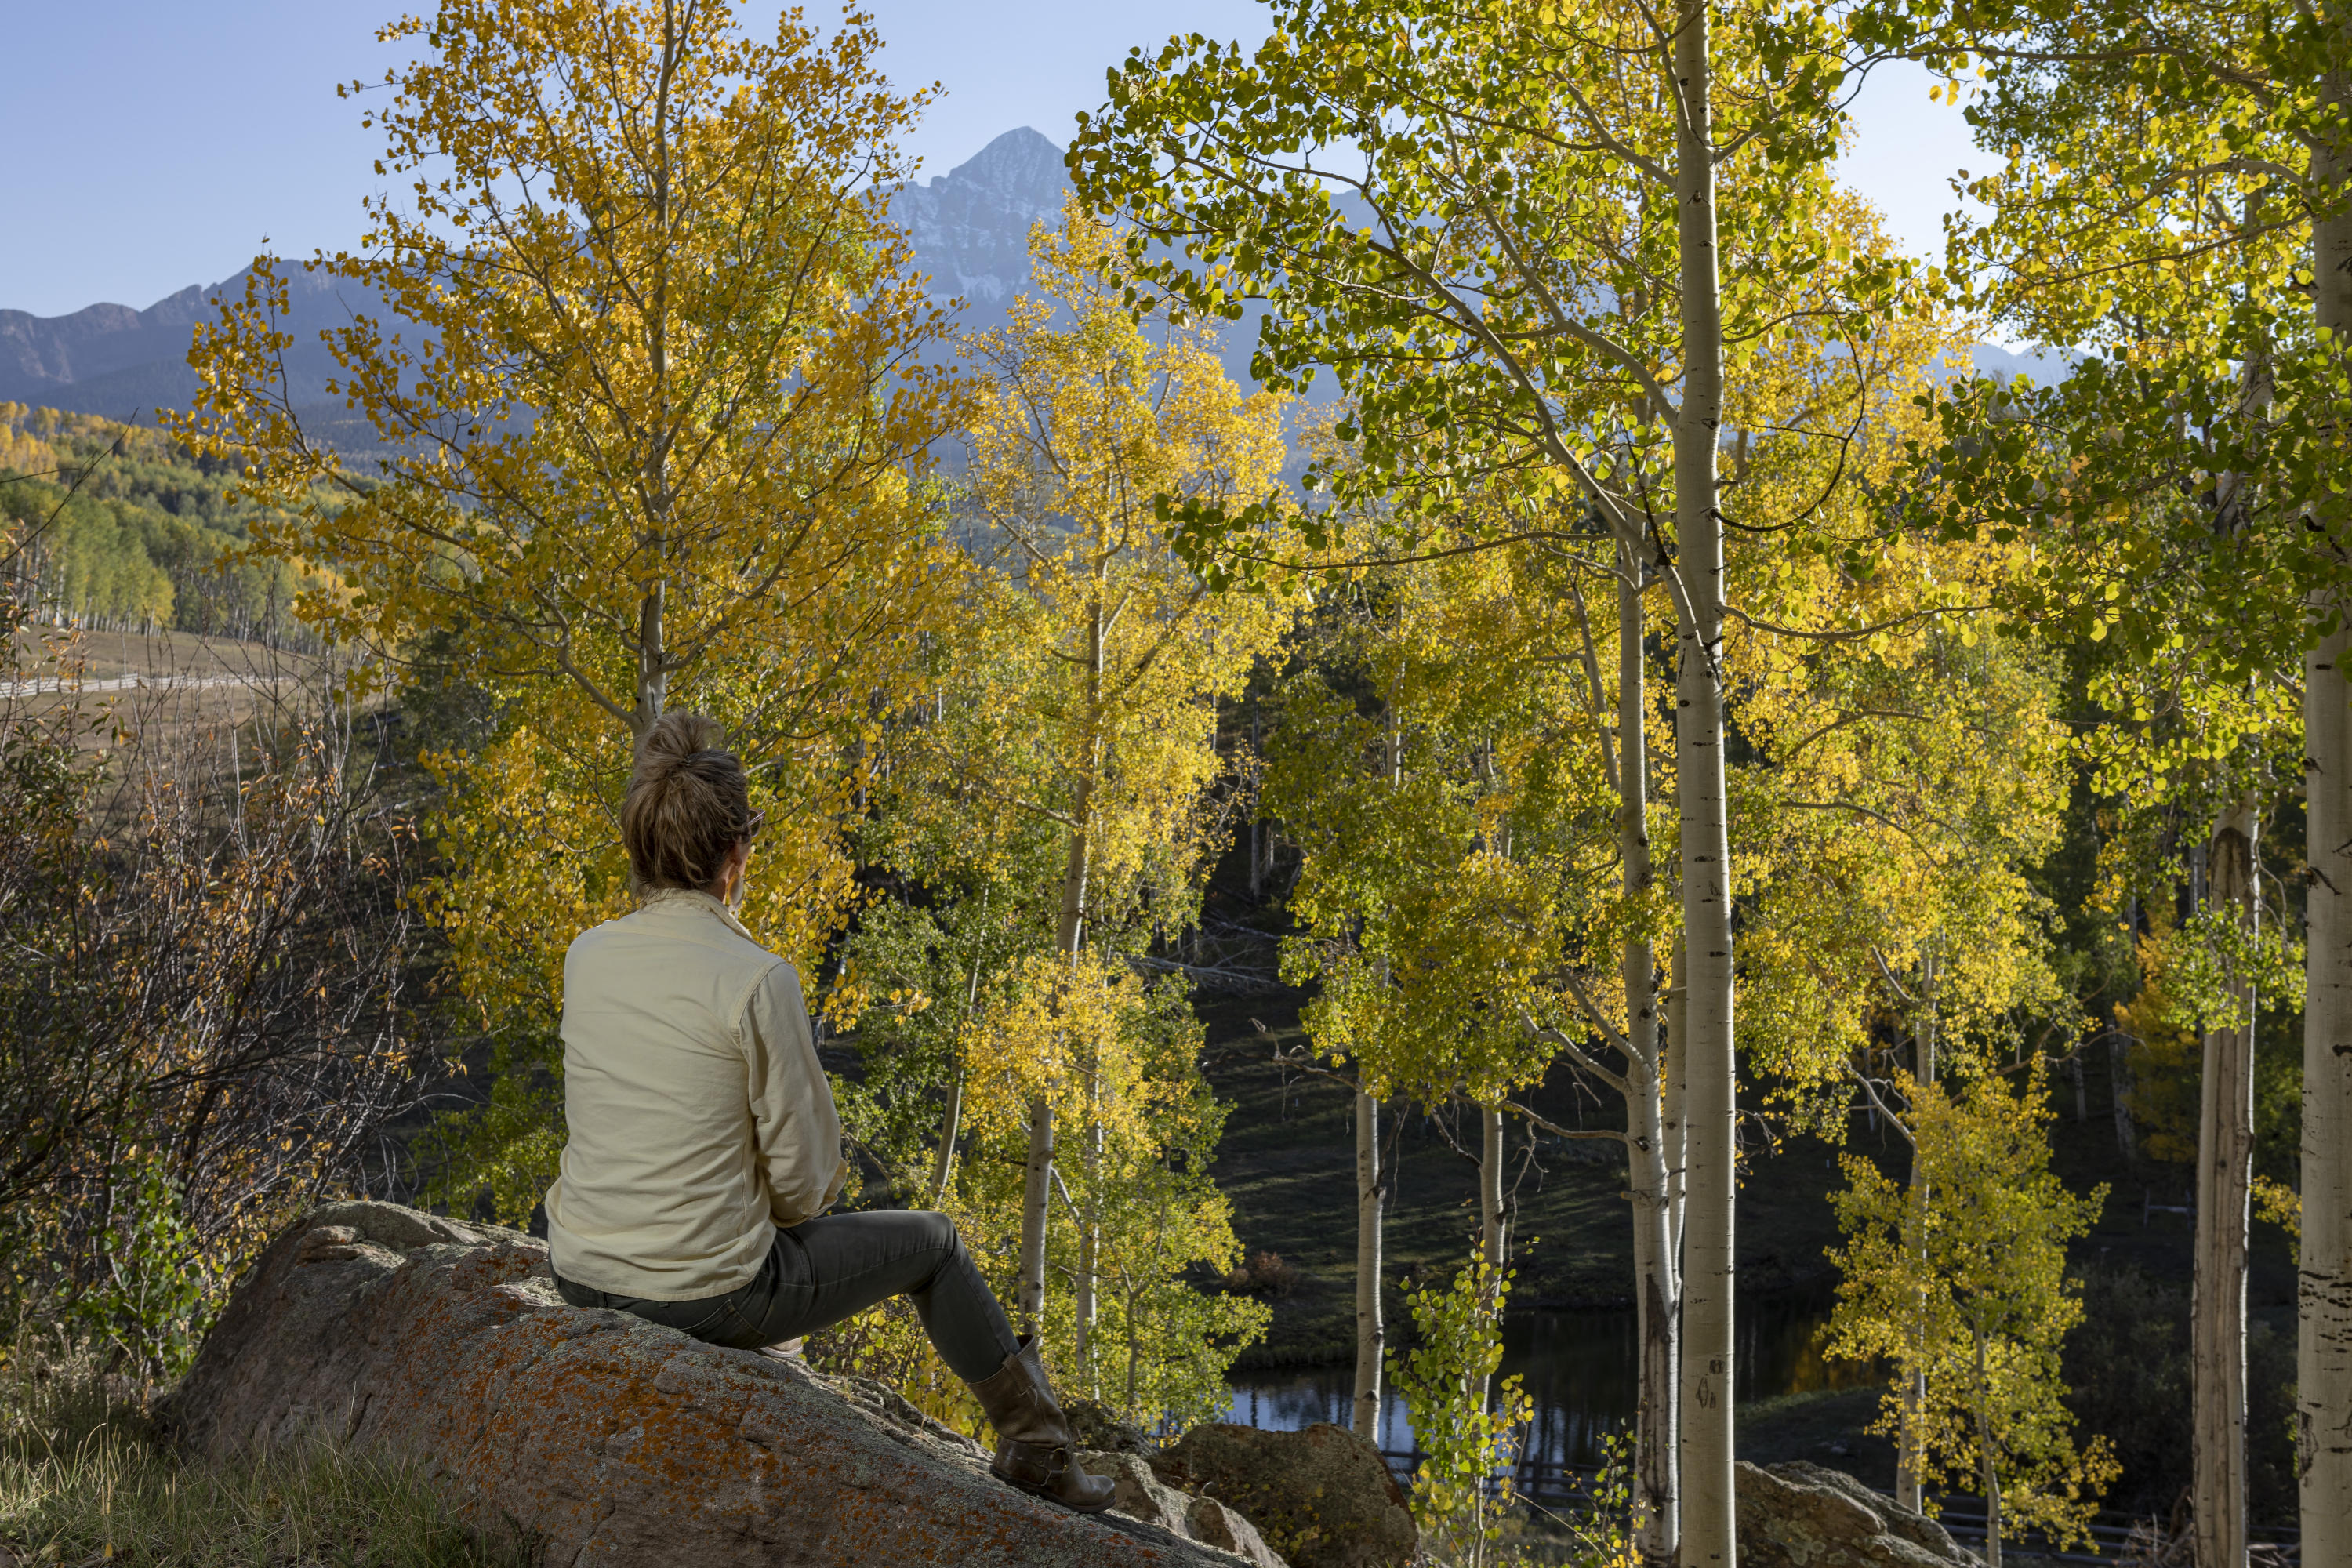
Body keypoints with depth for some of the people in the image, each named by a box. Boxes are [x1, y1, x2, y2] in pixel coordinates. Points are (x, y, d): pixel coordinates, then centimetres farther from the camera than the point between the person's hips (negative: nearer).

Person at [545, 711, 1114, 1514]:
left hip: (582, 1276, 6)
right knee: (931, 1241, 16)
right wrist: (782, 1203, 9)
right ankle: (1035, 1444, 36)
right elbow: (804, 1180, -13)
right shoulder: (757, 980, -21)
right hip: (706, 1297, -6)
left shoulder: (585, 956, -2)